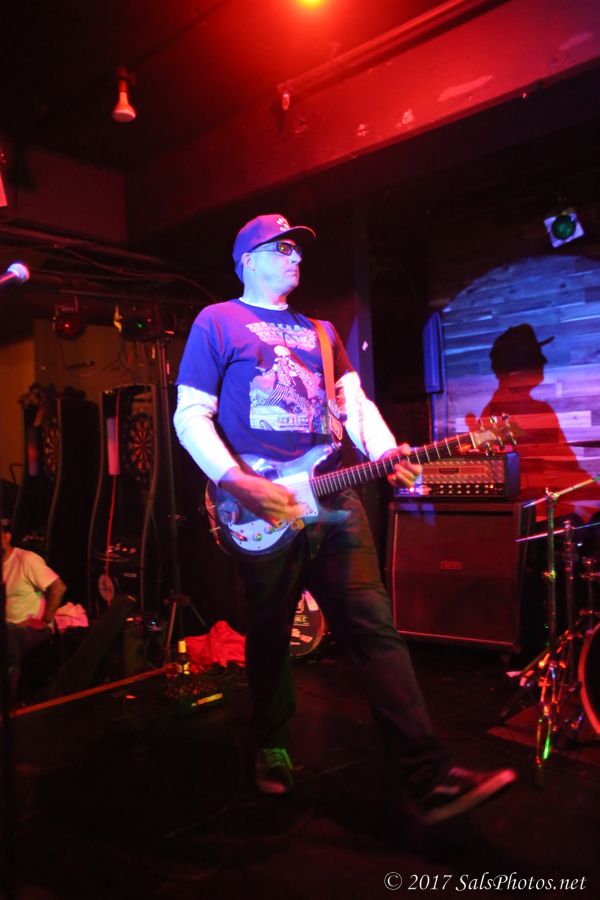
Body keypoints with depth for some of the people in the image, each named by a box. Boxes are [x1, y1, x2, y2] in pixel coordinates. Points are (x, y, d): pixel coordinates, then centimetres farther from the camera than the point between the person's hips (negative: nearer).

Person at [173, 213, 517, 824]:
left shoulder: (320, 331, 22)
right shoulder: (217, 322, 5)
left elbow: (356, 404, 14)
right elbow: (190, 416, -2)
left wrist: (388, 457, -7)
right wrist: (239, 483, -16)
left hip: (331, 497, 4)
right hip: (262, 508, -4)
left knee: (375, 631, -2)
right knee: (269, 637, 10)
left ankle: (429, 779, 0)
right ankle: (273, 751, 33)